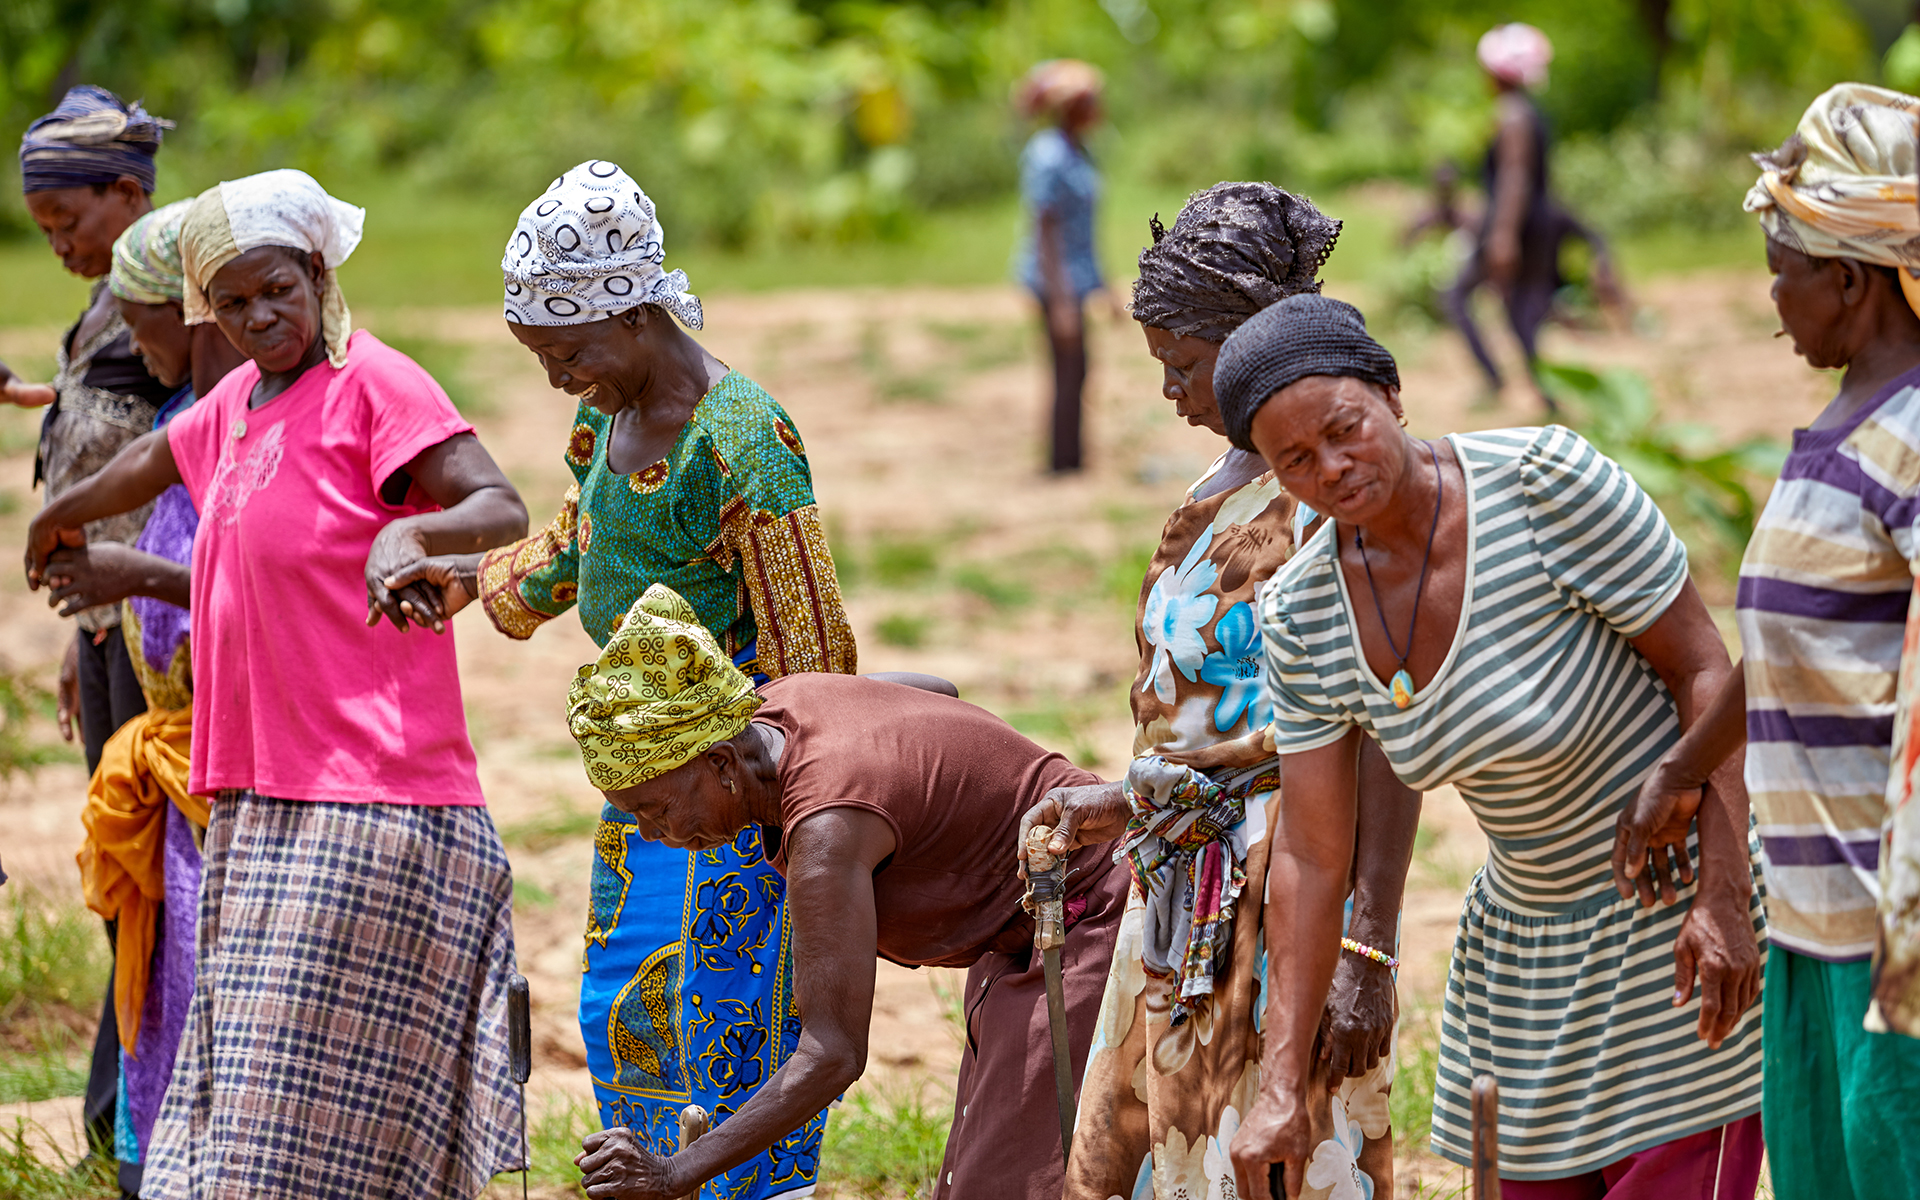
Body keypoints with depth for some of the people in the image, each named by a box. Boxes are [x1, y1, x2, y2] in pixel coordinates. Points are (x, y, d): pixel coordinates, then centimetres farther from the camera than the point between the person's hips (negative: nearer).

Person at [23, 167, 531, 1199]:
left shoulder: (373, 383, -7)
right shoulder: (236, 404, 18)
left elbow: (502, 507, -18)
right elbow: (150, 460, 39)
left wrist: (406, 532, -37)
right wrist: (60, 519, 56)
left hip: (365, 810, -9)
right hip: (259, 806, 9)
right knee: (246, 1110, 9)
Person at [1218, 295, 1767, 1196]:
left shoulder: (1547, 482, -23)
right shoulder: (1303, 616, -8)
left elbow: (1704, 667, -18)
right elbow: (1311, 857, -4)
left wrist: (1725, 897, -25)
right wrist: (1282, 1085, -7)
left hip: (1690, 910, -6)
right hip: (1533, 933, 6)